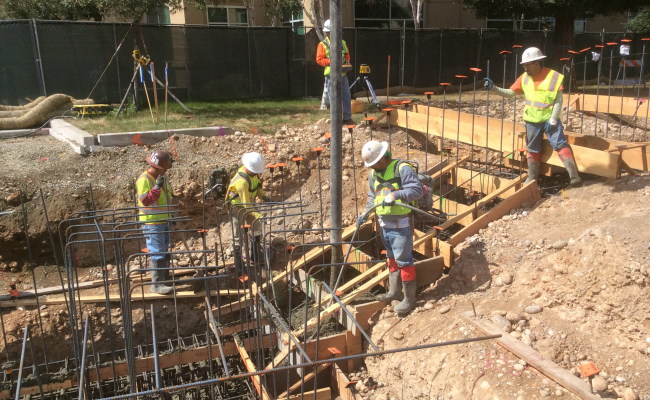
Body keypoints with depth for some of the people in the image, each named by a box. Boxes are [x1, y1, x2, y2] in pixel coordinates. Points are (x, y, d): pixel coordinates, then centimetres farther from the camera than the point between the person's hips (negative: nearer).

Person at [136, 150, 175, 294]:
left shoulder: (162, 178, 9)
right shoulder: (144, 180, -17)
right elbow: (145, 200, -24)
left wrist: (170, 218, 25)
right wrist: (157, 187, -30)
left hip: (165, 221, 9)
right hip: (152, 223, -8)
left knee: (165, 252, 18)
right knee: (157, 254, -8)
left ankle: (165, 278, 31)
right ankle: (157, 284, -2)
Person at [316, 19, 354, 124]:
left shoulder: (342, 43, 12)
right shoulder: (322, 45, -3)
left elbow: (347, 55, 21)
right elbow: (319, 59, -8)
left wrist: (347, 61, 0)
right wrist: (331, 61, -20)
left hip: (343, 74, 5)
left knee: (347, 96, 7)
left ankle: (347, 117, 16)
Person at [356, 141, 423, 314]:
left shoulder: (402, 168, -15)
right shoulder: (374, 173, 10)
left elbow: (417, 190, -23)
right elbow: (372, 197, 19)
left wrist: (395, 194, -34)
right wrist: (365, 213, 5)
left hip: (401, 225, -8)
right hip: (384, 223, 8)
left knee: (404, 260, -3)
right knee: (392, 258, 19)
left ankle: (409, 298, 7)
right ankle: (394, 291, 33)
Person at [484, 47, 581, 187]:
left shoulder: (553, 76, -11)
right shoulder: (524, 77, 3)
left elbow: (558, 101, -10)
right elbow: (510, 93, 6)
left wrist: (553, 119, -15)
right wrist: (493, 88, -7)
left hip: (549, 119, -4)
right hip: (532, 120, 4)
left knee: (561, 144, -10)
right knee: (533, 149, 12)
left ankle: (574, 175, -10)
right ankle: (532, 177, 24)